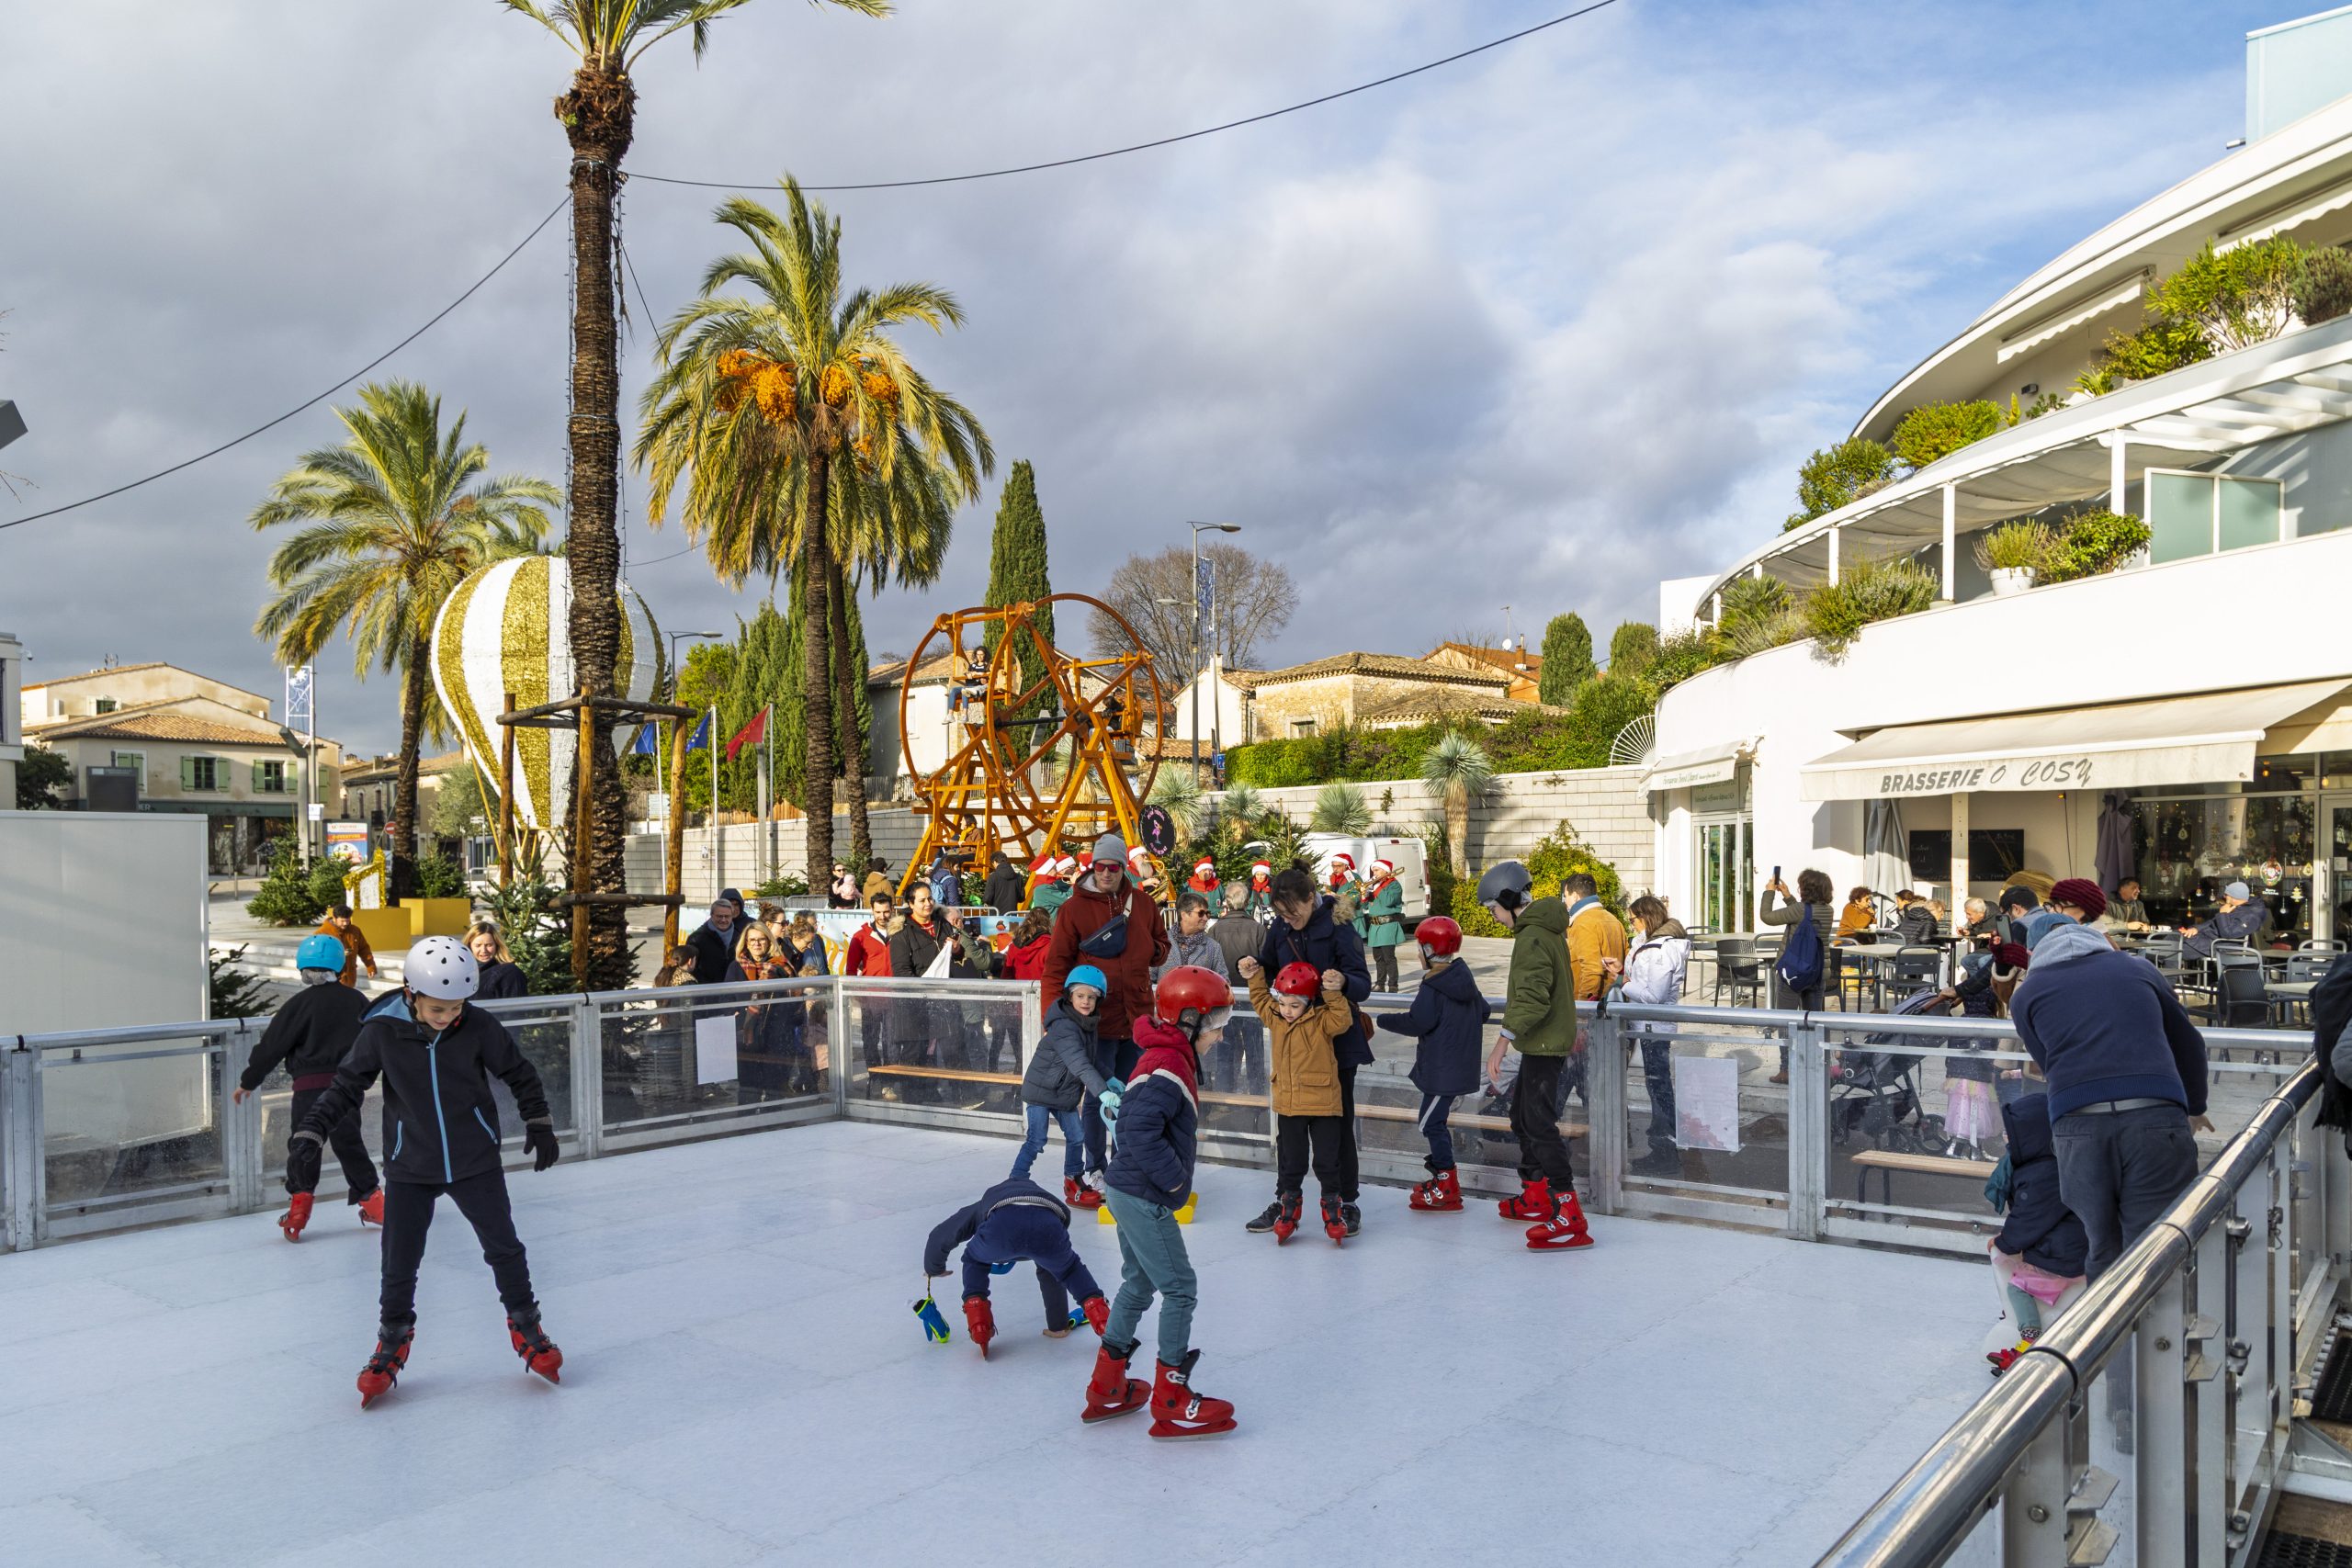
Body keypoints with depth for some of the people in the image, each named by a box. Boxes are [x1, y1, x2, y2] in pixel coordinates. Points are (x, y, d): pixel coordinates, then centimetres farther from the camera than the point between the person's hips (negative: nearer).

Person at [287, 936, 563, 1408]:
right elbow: (346, 1086, -4)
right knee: (399, 1261, 6)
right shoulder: (382, 1031, -13)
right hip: (411, 1167, 0)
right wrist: (309, 1136, -11)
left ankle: (526, 1326, 25)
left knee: (504, 1247, 6)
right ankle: (393, 1339, 30)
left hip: (475, 1161, 0)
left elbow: (519, 1072, 1)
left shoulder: (478, 1027, -13)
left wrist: (538, 1124, 4)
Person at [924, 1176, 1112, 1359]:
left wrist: (934, 1269, 62)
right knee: (1068, 1266, 35)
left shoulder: (980, 1207, 42)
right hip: (1048, 1225, 2)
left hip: (1002, 1226, -2)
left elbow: (939, 1237, 42)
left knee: (975, 1261, 33)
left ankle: (980, 1331, 20)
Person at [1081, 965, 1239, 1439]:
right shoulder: (1167, 1067, -22)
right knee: (1180, 1289, -2)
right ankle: (1171, 1403, 6)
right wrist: (1173, 1178, -21)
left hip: (1132, 1193, 10)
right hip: (1144, 1199, -10)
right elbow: (1139, 1130, -31)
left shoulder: (1172, 1060, 11)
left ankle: (1106, 1388, 30)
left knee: (1139, 1284, 20)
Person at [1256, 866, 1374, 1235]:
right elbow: (1268, 969, 15)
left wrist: (1344, 981, -43)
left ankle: (1347, 1201, 17)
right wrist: (1253, 969, -9)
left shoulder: (1339, 930, -15)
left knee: (1339, 1121, 5)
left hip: (1336, 1041, -4)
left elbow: (1363, 985, -20)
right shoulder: (1280, 929, 0)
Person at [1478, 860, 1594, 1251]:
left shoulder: (1532, 937, -21)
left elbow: (1532, 999, -30)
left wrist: (1503, 1040, -35)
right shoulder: (1548, 929, 12)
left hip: (1543, 1045, -11)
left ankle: (1570, 1219, -14)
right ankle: (1536, 1196, 33)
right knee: (1523, 1116, 20)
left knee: (1540, 1124, -12)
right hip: (1553, 1040, 11)